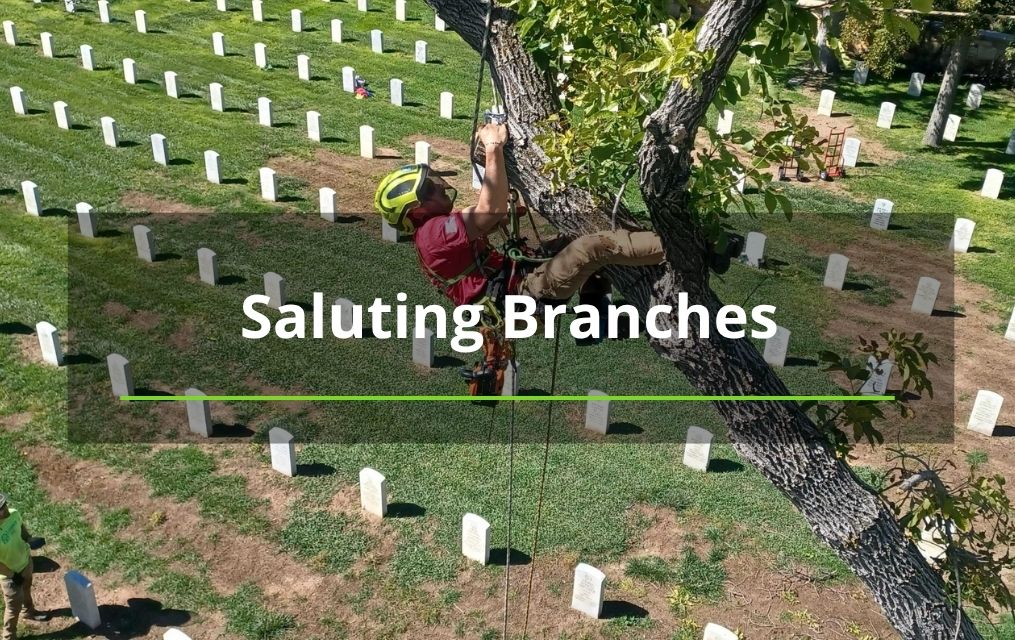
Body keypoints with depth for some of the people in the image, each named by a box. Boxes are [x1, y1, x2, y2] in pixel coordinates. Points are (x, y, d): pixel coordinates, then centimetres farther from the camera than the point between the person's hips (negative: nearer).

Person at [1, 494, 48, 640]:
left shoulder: (14, 514, -21)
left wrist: (29, 539, -8)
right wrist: (12, 575, -19)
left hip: (25, 561, 6)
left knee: (26, 589, 34)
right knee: (14, 606, 12)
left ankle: (29, 611, 62)